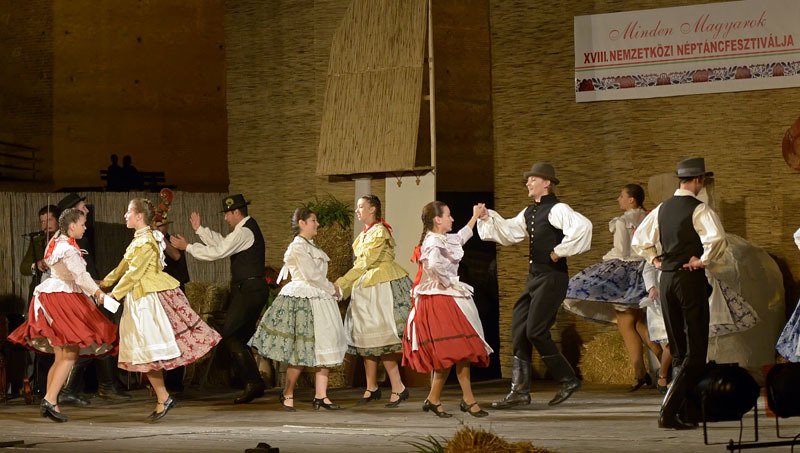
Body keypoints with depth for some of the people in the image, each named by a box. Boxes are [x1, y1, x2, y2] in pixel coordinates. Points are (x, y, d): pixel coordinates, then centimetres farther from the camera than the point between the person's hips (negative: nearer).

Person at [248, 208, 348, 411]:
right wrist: (332, 288, -4)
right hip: (302, 301, -10)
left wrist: (330, 290, 5)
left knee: (324, 349, 4)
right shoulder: (298, 246, -11)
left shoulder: (310, 246, 19)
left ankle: (320, 396, 5)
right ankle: (287, 394, 9)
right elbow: (311, 275, -15)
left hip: (319, 299, 10)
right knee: (302, 352, -6)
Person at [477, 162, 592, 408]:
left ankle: (567, 380, 4)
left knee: (536, 331, -11)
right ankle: (520, 390, 7)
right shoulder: (529, 213, 16)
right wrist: (489, 218, 10)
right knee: (519, 330, 5)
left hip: (552, 277, -9)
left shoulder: (556, 210, -12)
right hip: (534, 277, 9)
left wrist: (560, 251, -21)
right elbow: (508, 232, 26)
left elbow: (582, 226, -28)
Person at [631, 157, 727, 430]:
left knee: (678, 350, 16)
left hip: (666, 277, 7)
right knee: (695, 351, -5)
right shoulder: (699, 210, -11)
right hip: (690, 278, -7)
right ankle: (668, 412, -17)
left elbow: (638, 240, 12)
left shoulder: (662, 209, 10)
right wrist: (704, 260, -13)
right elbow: (717, 239, -27)